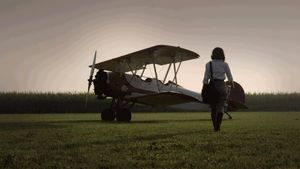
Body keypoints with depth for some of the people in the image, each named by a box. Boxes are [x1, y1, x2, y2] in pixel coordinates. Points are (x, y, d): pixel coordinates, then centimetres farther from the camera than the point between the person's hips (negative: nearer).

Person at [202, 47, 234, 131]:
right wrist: (232, 83, 32)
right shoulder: (225, 65, -1)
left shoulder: (209, 64, -1)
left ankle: (215, 126, 17)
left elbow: (206, 78, -6)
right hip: (221, 86, -1)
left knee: (213, 107, 14)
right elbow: (229, 76, 13)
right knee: (220, 107, 2)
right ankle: (218, 126, -16)